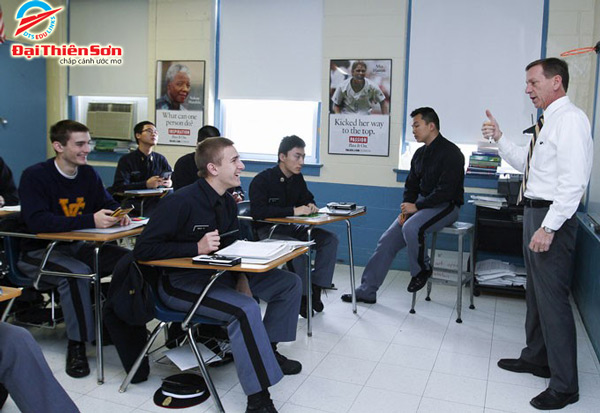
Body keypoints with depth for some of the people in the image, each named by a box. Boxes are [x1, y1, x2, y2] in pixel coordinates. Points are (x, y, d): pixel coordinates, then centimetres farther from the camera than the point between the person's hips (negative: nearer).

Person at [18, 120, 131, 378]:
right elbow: (37, 221, -28)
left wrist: (118, 213, -12)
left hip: (76, 246, 6)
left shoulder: (88, 174, 5)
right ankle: (77, 345, -21)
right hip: (39, 252, -6)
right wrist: (91, 221, -36)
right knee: (76, 272, -36)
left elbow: (107, 202, 15)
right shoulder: (35, 176, -14)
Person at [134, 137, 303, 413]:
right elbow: (143, 248, -21)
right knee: (246, 309, -33)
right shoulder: (182, 202, -21)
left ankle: (268, 350, 19)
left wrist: (241, 278, -6)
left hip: (218, 274, 9)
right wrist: (197, 247, -27)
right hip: (181, 282, -8)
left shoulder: (227, 203, 4)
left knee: (289, 283, 3)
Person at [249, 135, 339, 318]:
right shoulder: (262, 180, -16)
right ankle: (302, 296, -16)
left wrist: (311, 206, -7)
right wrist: (293, 210, -30)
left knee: (330, 239, -9)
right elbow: (258, 211, -29)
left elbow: (307, 199, 21)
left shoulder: (297, 178, 6)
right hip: (266, 230, -7)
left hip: (288, 228, 7)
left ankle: (315, 288, -7)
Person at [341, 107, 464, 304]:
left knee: (411, 228, -35)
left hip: (446, 206, -8)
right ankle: (366, 291, 1)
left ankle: (422, 271, -7)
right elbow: (411, 185, 17)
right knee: (387, 240, -5)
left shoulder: (450, 153, -14)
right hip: (422, 205, 8)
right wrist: (405, 208, -1)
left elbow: (446, 192, -21)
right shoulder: (420, 153, 12)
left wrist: (416, 206, -19)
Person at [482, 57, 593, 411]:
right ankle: (536, 358, 36)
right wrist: (499, 139, 13)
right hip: (535, 212, 10)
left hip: (552, 216, -10)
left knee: (553, 298, -5)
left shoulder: (570, 119, -15)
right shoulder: (549, 121, 15)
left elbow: (573, 180, -23)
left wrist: (548, 227, -25)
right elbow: (526, 163, 23)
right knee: (536, 291, 20)